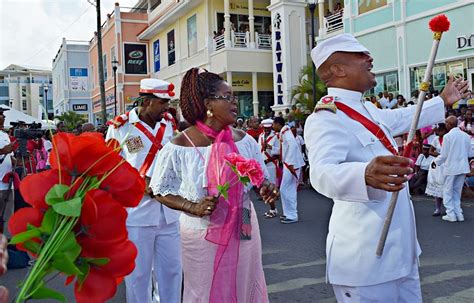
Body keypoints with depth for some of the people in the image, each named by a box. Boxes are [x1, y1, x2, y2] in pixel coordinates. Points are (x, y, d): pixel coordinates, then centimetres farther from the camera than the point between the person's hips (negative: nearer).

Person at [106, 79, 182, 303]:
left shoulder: (167, 125, 9)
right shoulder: (120, 127, -6)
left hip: (168, 212, 5)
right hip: (136, 213, -4)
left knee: (172, 270, 13)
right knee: (138, 273, 9)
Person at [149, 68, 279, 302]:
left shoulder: (245, 140, -2)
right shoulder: (179, 148, -14)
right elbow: (160, 191, -5)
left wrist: (266, 189, -13)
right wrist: (193, 207, -19)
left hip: (243, 231, 4)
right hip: (202, 235, -3)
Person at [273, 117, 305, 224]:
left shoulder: (285, 130, -12)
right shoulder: (283, 132, 16)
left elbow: (293, 144, -26)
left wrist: (290, 163, -27)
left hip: (292, 163, -10)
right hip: (289, 163, 10)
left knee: (285, 189, -5)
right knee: (290, 189, 16)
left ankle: (292, 216, 1)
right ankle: (291, 213, 25)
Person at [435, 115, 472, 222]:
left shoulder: (448, 136, -13)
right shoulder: (466, 136, 2)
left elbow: (443, 155, -9)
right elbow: (469, 153, 9)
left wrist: (436, 162, 8)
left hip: (451, 167, -5)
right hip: (463, 167, 5)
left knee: (448, 191, 7)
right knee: (457, 191, 16)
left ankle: (451, 214, 5)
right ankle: (458, 214, 15)